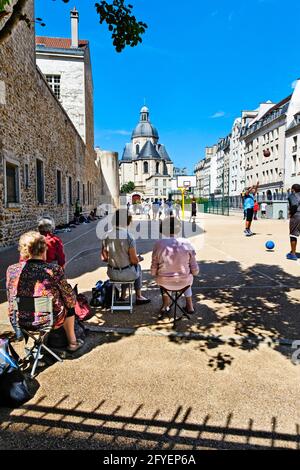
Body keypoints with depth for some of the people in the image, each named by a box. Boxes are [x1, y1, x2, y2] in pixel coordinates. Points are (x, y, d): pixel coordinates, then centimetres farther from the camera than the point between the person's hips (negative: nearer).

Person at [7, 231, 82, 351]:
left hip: (19, 322, 4)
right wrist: (71, 301, 15)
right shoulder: (54, 270, -18)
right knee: (69, 305, 27)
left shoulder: (11, 270, -9)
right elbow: (70, 299, -9)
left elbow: (11, 300, 5)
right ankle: (72, 342, 38)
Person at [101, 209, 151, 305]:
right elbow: (134, 260, -15)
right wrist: (139, 258, 7)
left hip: (112, 274, 4)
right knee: (138, 267, 30)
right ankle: (138, 297, 39)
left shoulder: (107, 237, -7)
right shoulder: (129, 238, -20)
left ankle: (123, 296, 43)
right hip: (127, 274, -4)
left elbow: (104, 258, 1)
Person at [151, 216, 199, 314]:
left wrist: (154, 274, 15)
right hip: (183, 283, 0)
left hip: (164, 282, 0)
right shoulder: (187, 244, -12)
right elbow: (195, 271, -8)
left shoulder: (159, 244, -13)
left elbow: (153, 271, -8)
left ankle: (166, 304, 46)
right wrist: (192, 272, 14)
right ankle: (189, 305, 41)